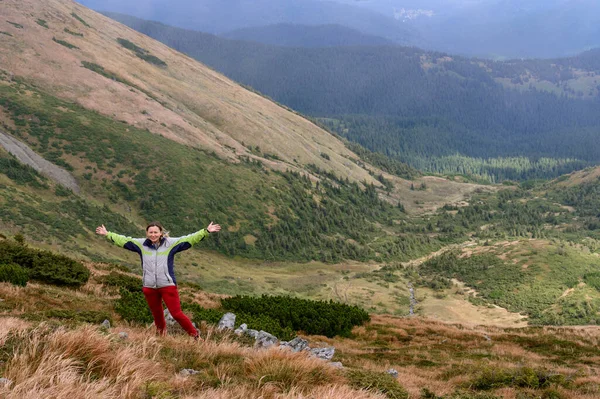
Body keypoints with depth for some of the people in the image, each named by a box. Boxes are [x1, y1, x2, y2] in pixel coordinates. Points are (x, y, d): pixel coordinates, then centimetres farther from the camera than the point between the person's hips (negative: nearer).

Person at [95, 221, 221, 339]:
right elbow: (123, 240, 11)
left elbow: (190, 239, -4)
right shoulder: (141, 244, 4)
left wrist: (206, 231, -10)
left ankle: (195, 335, 6)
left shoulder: (171, 243, -2)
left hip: (168, 285, -3)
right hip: (149, 287, 3)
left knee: (176, 313, -6)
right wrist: (107, 234, 11)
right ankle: (161, 333, 40)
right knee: (156, 314, 18)